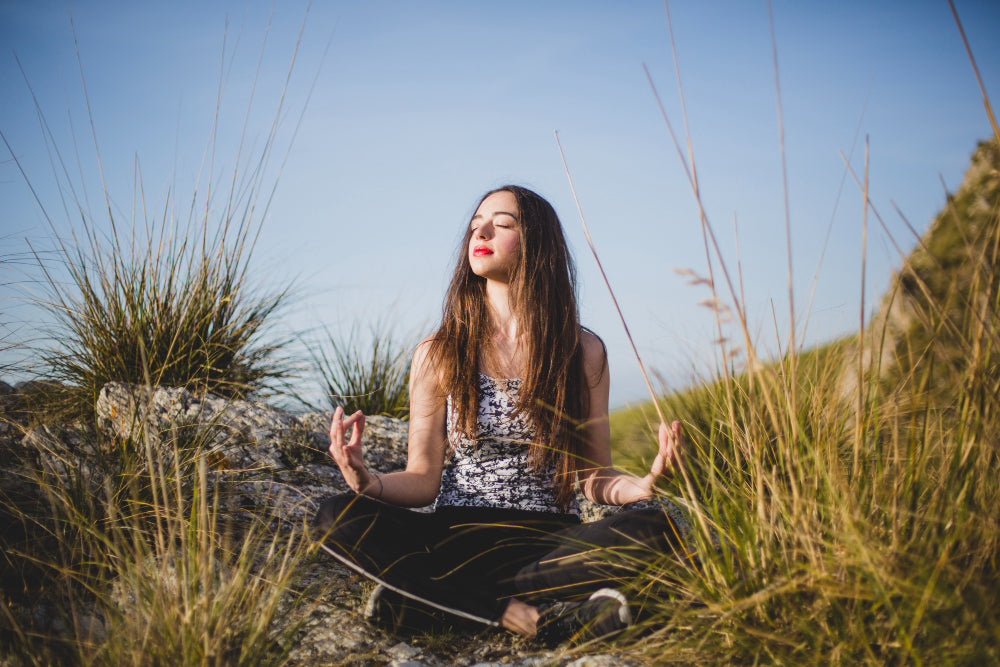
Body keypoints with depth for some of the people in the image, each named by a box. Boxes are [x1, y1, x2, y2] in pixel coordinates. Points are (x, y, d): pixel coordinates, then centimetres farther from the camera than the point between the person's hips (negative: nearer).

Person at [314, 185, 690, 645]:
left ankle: (427, 599, -26)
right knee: (338, 517, -25)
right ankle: (534, 618, -29)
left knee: (658, 530, -29)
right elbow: (423, 480, 5)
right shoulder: (437, 354, 7)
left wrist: (645, 484, -15)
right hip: (456, 535, 0)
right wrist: (368, 483, -17)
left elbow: (593, 478, 7)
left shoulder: (583, 352, 6)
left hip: (552, 541, 0)